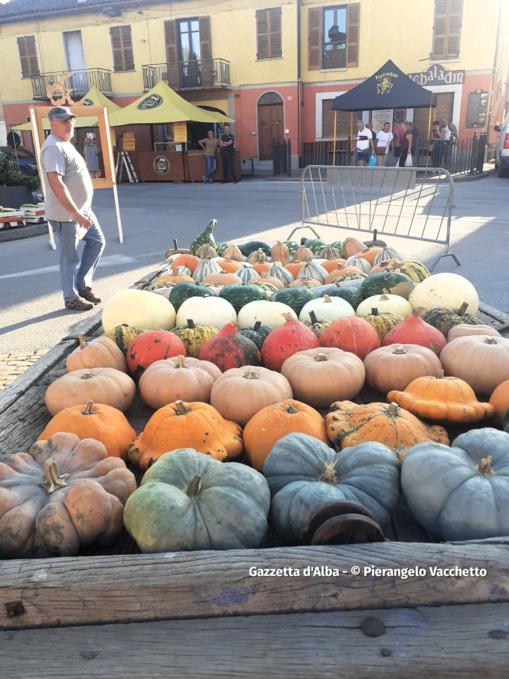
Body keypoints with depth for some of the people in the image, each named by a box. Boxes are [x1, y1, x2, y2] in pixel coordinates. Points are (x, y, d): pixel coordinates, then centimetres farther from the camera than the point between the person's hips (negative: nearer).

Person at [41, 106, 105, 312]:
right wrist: (75, 214, -30)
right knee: (70, 257, 1)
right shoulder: (54, 148, -18)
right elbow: (56, 183, -28)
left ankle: (83, 285, 25)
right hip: (65, 215, -10)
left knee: (97, 242, 16)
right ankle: (71, 298, 16)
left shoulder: (65, 144, 15)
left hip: (83, 210, 10)